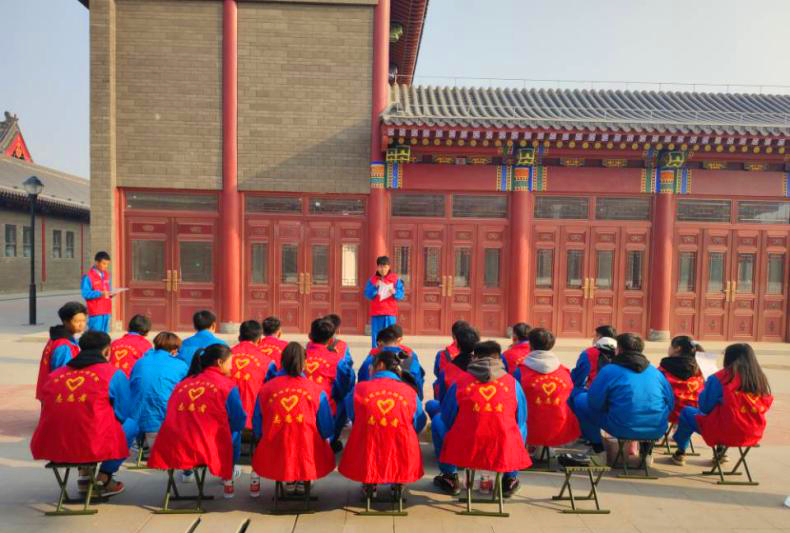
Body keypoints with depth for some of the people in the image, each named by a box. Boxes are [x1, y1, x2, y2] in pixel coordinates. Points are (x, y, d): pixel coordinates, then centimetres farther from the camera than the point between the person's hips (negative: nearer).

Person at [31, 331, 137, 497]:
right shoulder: (114, 375, 1)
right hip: (94, 447, -5)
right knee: (131, 423, 21)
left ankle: (83, 473, 23)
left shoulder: (55, 374, 14)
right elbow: (122, 414, 6)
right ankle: (104, 479, 16)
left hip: (50, 448, 6)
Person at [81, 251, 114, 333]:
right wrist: (100, 293, -23)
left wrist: (111, 293, -2)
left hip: (107, 311, 6)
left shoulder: (107, 275, 12)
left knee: (105, 333, 10)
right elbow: (85, 293, -14)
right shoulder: (88, 277, -9)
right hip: (95, 312, -6)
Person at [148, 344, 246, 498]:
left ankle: (187, 472, 46)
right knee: (234, 433, 23)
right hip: (210, 449, -4)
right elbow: (239, 422, -1)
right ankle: (228, 481, 27)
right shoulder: (227, 386, -1)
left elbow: (171, 416, 18)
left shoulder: (182, 383, 11)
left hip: (173, 450, 5)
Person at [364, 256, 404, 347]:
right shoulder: (372, 280, 4)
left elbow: (401, 295, 0)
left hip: (390, 313, -1)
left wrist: (394, 292, -20)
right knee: (376, 336, 2)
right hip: (376, 313, 1)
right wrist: (375, 287, -16)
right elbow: (367, 295, -2)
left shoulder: (395, 279, 3)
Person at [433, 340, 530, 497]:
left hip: (465, 450, -1)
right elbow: (520, 419, 13)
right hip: (505, 451, 1)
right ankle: (510, 480, 37)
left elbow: (447, 419, 10)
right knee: (521, 428, 33)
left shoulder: (459, 383, 1)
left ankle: (450, 479, 33)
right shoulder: (512, 382, 2)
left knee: (438, 422, 26)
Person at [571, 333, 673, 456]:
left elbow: (594, 403, -5)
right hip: (657, 431, 6)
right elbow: (670, 402, 13)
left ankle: (597, 446, 20)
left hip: (623, 430, -5)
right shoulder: (656, 371, 8)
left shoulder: (609, 370, -6)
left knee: (580, 399, 12)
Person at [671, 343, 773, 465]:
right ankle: (721, 451, 38)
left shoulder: (720, 378, -15)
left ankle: (680, 453, 29)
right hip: (753, 435, 5)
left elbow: (705, 408, -7)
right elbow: (765, 406, 11)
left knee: (687, 412, 18)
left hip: (724, 432, -5)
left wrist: (706, 388, 11)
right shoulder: (760, 379, -3)